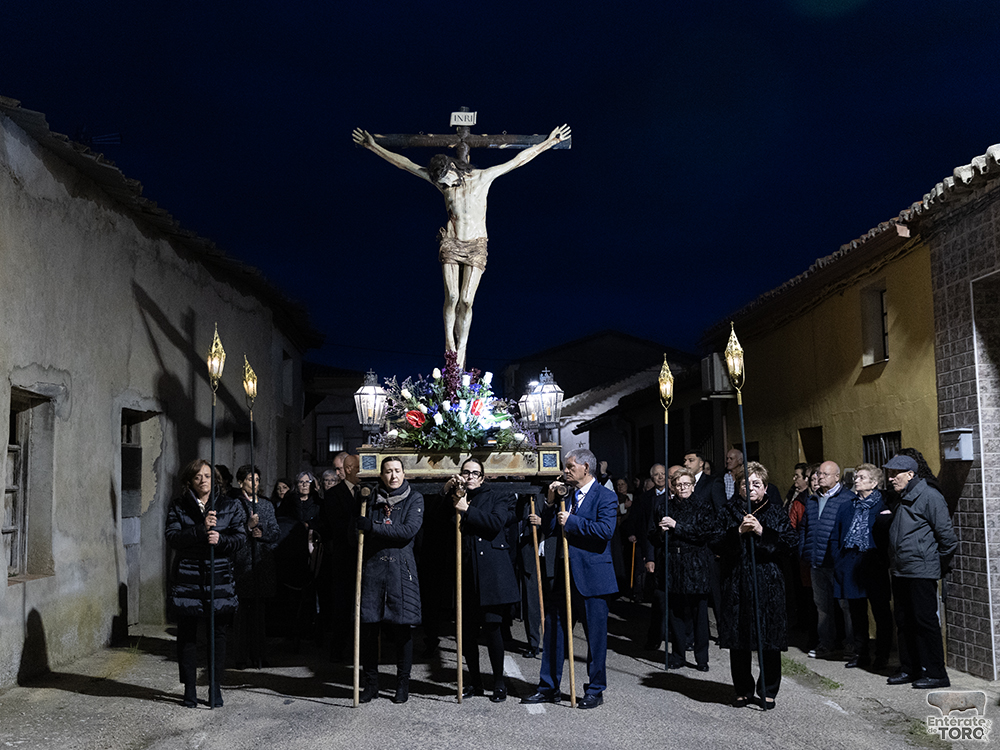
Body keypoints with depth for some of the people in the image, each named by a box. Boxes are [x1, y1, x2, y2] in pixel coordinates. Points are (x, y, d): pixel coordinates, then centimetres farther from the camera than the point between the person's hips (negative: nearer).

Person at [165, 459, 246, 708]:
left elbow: (240, 537, 1)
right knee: (186, 634, 5)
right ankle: (189, 688, 17)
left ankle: (216, 687, 15)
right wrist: (201, 529, -22)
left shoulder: (230, 506, 5)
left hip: (219, 577, 0)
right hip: (187, 578, 0)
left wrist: (221, 539, -19)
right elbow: (172, 538, -9)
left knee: (218, 634, 4)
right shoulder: (178, 507, 3)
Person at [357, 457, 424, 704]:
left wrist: (373, 526, -13)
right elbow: (360, 532, 14)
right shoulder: (372, 499, 11)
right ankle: (370, 683, 15)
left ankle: (403, 684, 13)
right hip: (373, 566, 2)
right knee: (368, 626, 2)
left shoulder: (414, 499, 2)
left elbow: (409, 531, -11)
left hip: (401, 568, -2)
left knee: (403, 627, 1)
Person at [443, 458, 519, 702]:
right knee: (466, 629, 5)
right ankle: (475, 682, 21)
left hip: (491, 571, -3)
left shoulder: (497, 497, 9)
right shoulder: (455, 498, 16)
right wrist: (446, 492, -6)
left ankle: (499, 683, 9)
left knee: (491, 626, -6)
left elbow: (496, 522, -9)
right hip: (465, 572, 3)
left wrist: (467, 510, -9)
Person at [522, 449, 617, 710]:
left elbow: (606, 530, -21)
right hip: (565, 575, 7)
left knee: (595, 635, 3)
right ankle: (549, 687, 21)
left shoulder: (605, 497, -7)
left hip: (592, 577, -7)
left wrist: (571, 521, -17)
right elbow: (549, 530, 11)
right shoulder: (565, 495, 13)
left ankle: (595, 690, 16)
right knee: (554, 630, 10)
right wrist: (550, 502, -2)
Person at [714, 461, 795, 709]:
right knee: (738, 639, 5)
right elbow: (718, 546, -1)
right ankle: (743, 690, 20)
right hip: (737, 584, 1)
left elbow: (788, 543, -4)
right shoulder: (729, 512, 7)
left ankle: (768, 691, 16)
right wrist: (738, 531, -16)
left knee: (770, 641, 1)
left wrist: (761, 531, -15)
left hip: (768, 582, -1)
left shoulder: (776, 511, 6)